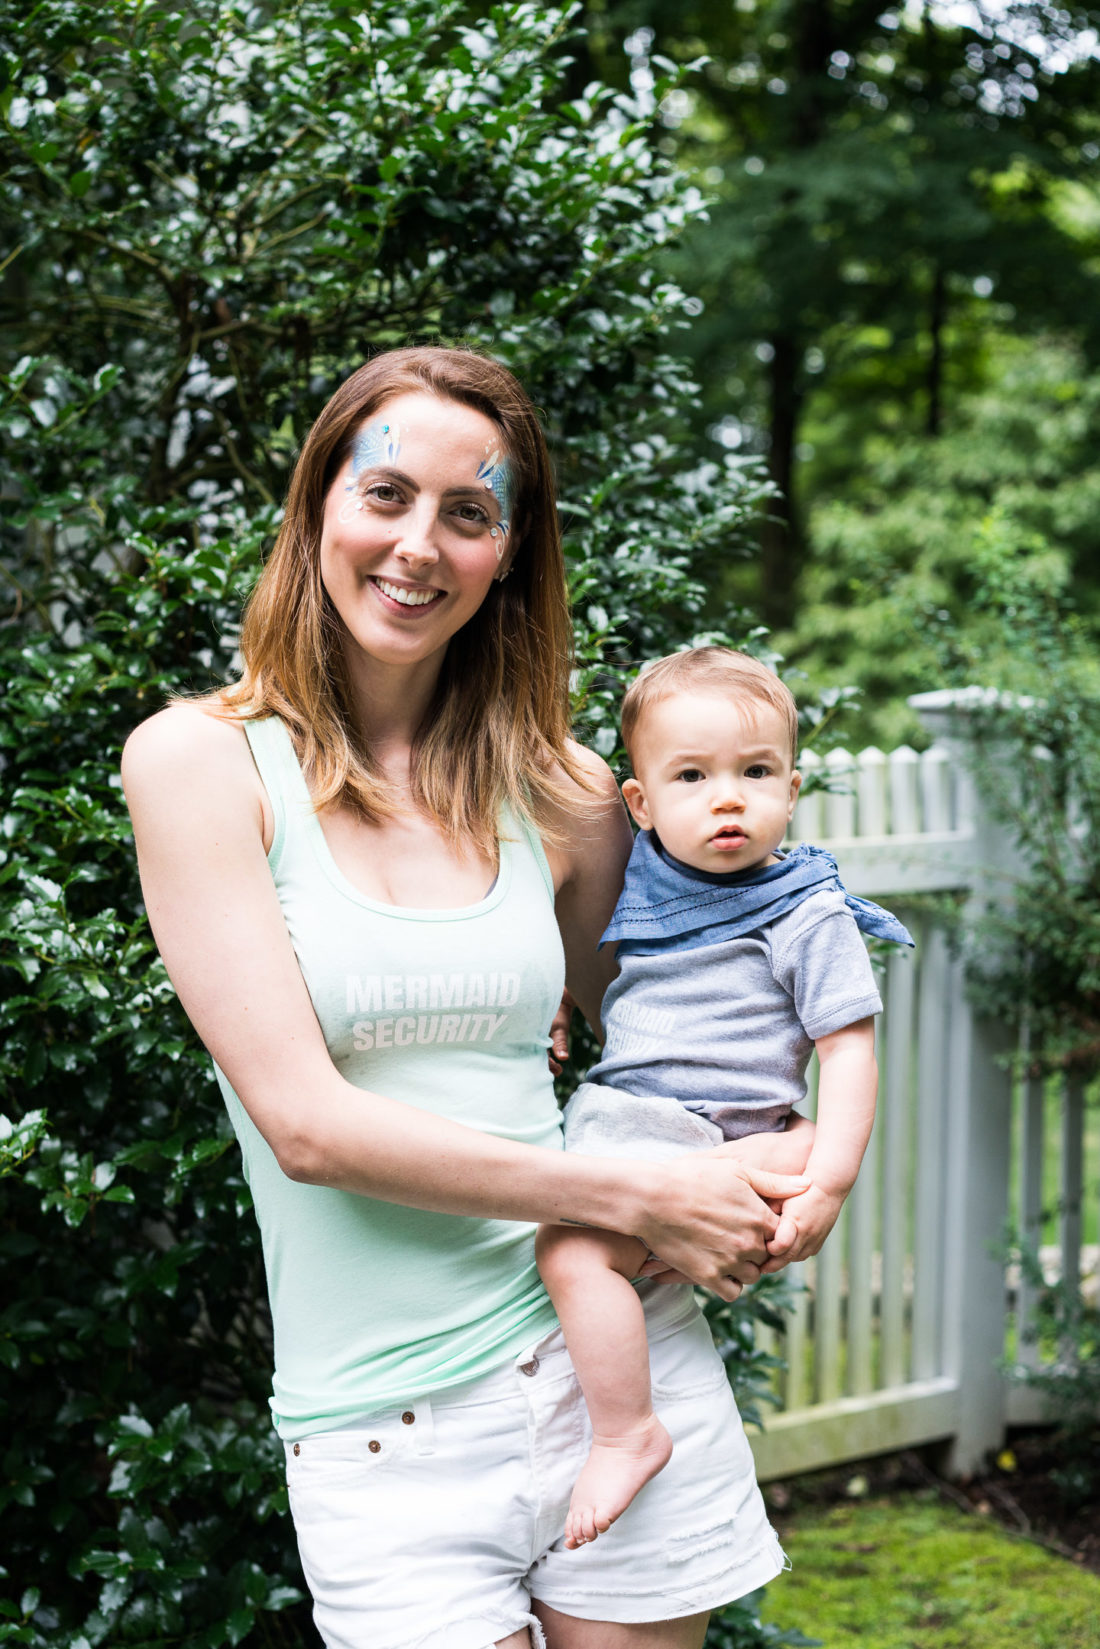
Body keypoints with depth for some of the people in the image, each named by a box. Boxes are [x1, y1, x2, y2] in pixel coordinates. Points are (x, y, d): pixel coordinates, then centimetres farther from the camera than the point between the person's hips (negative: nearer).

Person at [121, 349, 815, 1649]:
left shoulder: (561, 793, 5)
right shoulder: (201, 761, -5)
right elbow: (307, 1122, -13)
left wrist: (763, 1181, -4)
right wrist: (639, 1200, -14)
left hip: (614, 1371, 3)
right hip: (382, 1433, -3)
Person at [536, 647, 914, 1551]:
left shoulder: (806, 916, -8)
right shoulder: (645, 891, 10)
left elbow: (849, 1047, -10)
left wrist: (829, 1183, -19)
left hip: (713, 1145, -8)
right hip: (616, 1121, 8)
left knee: (574, 1247, -28)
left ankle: (626, 1434, -17)